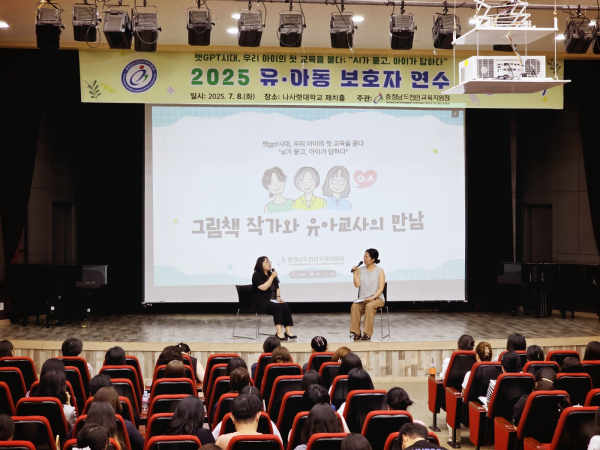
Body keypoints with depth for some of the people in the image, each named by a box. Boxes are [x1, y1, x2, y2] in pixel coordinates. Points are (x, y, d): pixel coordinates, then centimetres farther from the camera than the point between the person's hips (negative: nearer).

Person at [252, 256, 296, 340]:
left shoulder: (271, 274, 18)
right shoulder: (257, 275, -5)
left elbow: (277, 288, 21)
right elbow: (264, 287, -19)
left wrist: (278, 297, 2)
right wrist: (272, 277, -17)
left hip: (272, 300, 7)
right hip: (261, 302, -7)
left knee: (286, 306, -21)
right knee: (278, 307, -32)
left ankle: (288, 331, -25)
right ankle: (279, 333, -36)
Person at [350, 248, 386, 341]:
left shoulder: (379, 271, 0)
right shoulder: (361, 270, 10)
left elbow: (381, 288, -6)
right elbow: (357, 285, 0)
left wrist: (373, 297, -21)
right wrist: (354, 273, -8)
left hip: (377, 298, -3)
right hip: (362, 298, 3)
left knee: (369, 306, -36)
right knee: (354, 306, -29)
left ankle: (367, 334, -31)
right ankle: (356, 333, -25)